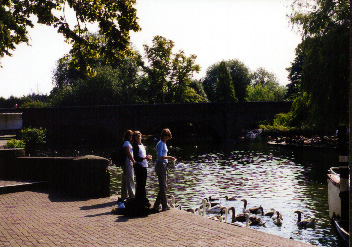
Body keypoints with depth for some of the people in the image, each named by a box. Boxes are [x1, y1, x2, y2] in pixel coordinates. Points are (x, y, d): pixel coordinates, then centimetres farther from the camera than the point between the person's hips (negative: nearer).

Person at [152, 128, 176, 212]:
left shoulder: (164, 144, 18)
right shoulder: (160, 144, -12)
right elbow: (159, 156, -21)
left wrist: (169, 158, 11)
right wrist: (169, 157, -19)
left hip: (163, 166, 10)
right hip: (160, 166, -10)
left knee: (163, 187, 12)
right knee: (163, 187, -3)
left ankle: (156, 206, 16)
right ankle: (164, 206, 5)